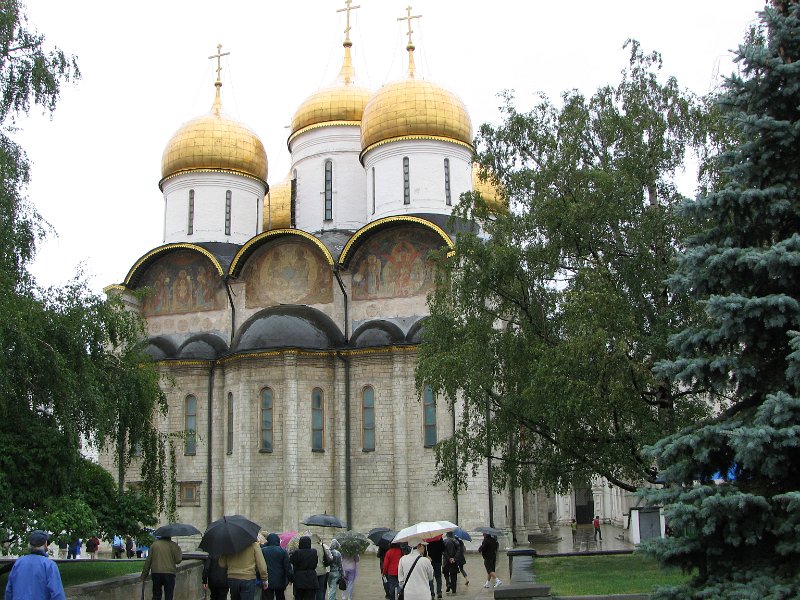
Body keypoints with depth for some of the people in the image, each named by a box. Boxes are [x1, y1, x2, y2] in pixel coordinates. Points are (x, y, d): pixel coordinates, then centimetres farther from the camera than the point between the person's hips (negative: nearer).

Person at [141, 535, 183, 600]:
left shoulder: (155, 544, 4)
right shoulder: (173, 545, -6)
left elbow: (148, 560, 5)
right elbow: (178, 560, -8)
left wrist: (144, 574, 12)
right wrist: (179, 550, 11)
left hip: (156, 573, 3)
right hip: (169, 573, -3)